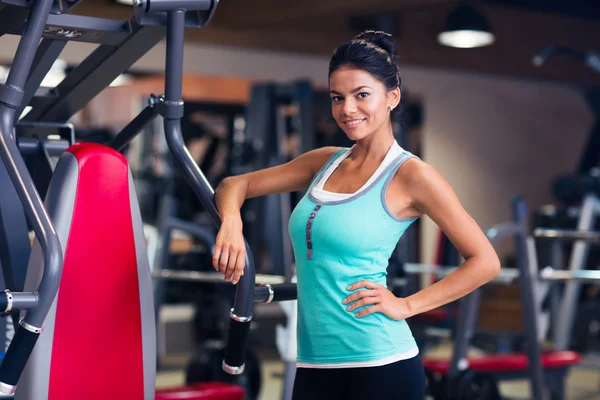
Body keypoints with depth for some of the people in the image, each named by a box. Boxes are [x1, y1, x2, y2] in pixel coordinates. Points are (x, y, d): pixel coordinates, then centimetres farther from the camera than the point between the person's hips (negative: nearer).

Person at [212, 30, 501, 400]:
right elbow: (236, 185, 14)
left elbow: (485, 261, -8)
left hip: (380, 366, -6)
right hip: (315, 365, 6)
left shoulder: (411, 175, -8)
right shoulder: (324, 163, 9)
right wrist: (231, 222, -7)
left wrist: (406, 305, -11)